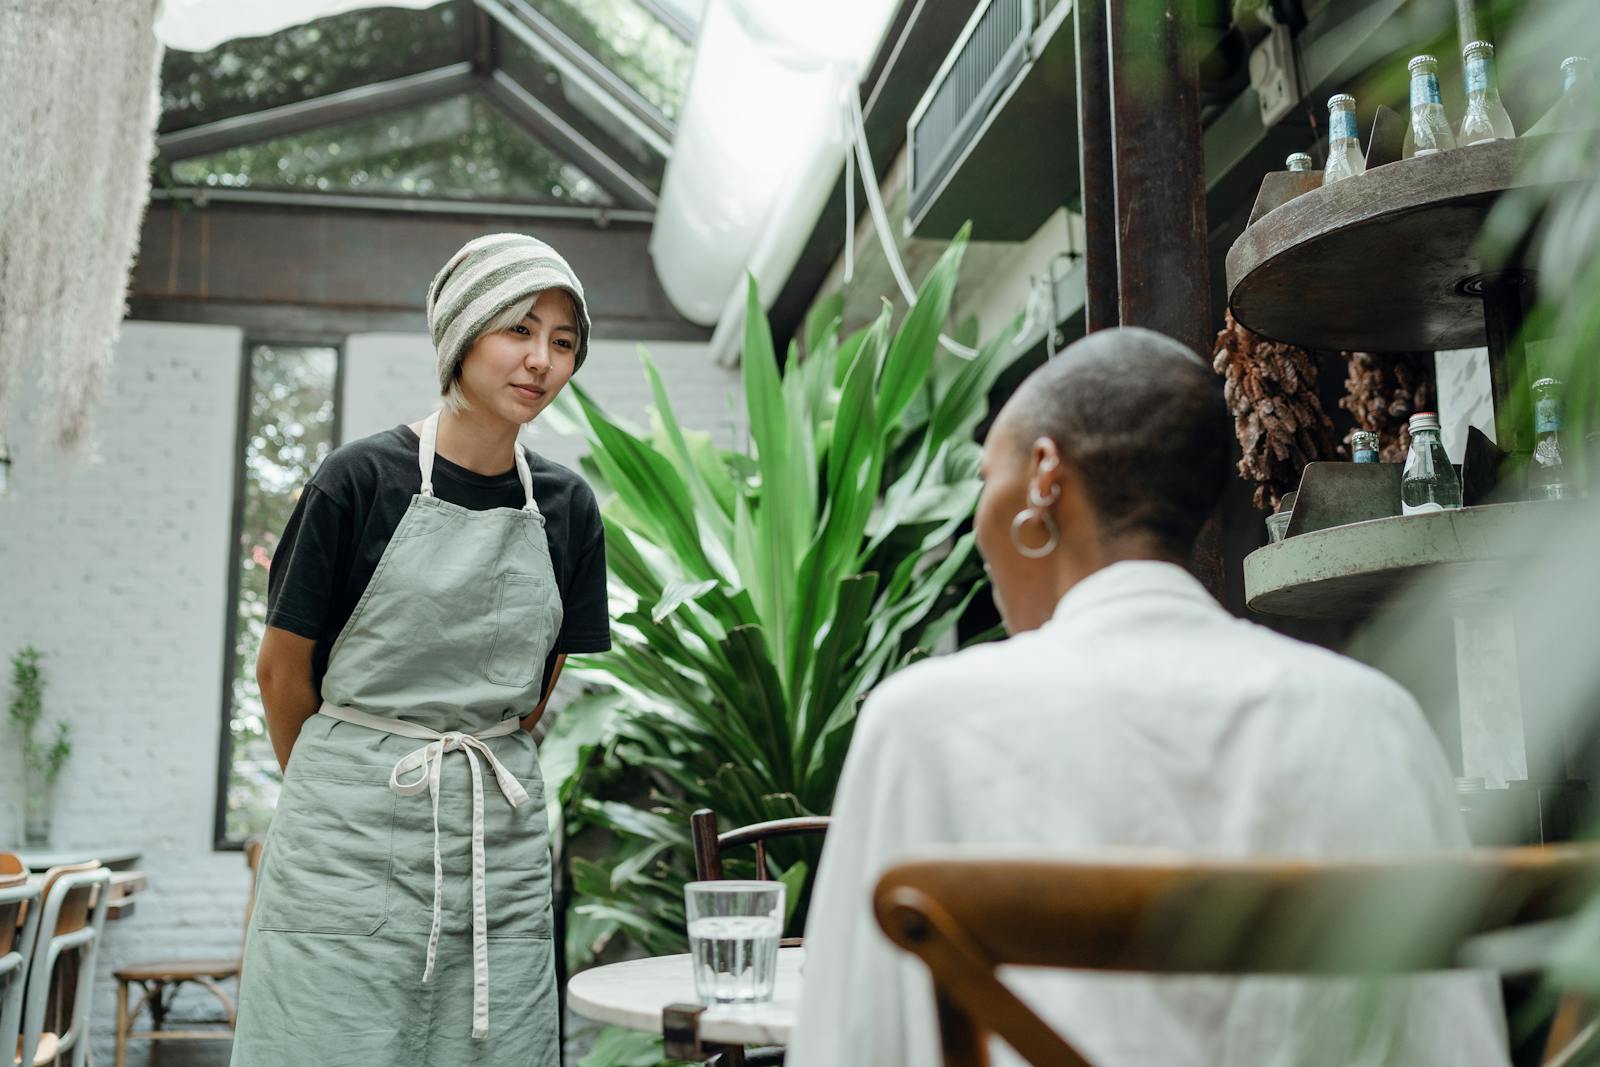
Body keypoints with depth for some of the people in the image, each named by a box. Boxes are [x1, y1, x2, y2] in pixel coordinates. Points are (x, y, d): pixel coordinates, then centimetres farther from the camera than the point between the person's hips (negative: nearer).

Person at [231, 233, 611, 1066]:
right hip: (352, 841, -3)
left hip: (503, 837, 4)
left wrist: (476, 775, 11)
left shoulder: (566, 507, 4)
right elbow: (282, 669, 1)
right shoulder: (362, 478, -7)